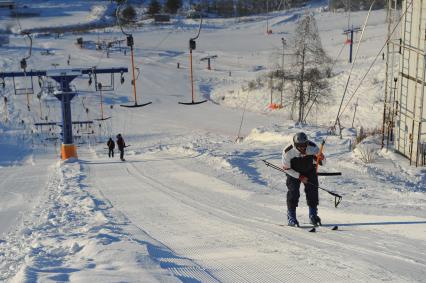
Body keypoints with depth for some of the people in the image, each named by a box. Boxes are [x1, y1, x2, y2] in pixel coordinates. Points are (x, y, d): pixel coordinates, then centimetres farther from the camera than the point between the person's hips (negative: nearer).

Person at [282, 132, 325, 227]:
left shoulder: (312, 148, -28)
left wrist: (321, 158, -44)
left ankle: (313, 215, 9)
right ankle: (291, 217, -1)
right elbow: (286, 168, -17)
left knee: (312, 191, -7)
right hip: (294, 173, -2)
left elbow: (323, 162, -19)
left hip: (309, 171, 2)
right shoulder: (287, 152, -31)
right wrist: (300, 177, -20)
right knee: (293, 192, -14)